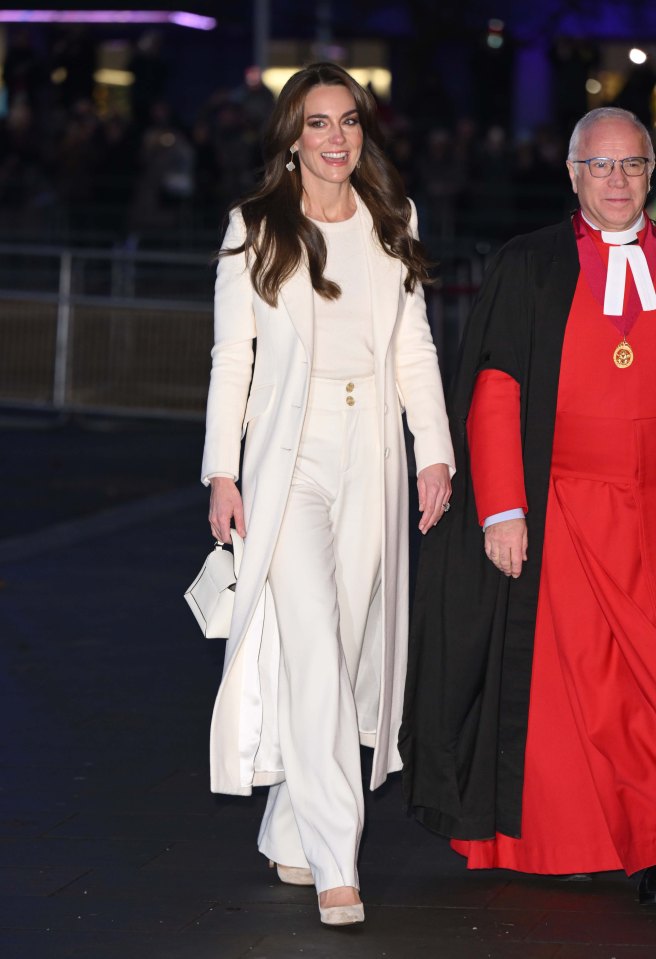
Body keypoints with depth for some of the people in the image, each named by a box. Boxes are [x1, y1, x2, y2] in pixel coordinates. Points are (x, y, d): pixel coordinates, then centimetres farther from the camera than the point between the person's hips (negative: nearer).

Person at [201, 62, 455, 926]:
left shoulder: (391, 224, 10)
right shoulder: (256, 230, 2)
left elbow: (414, 347, 12)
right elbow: (232, 356, 2)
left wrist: (436, 454, 5)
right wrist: (222, 474, -4)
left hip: (372, 461, 4)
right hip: (289, 458, -4)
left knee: (349, 649, 6)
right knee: (314, 655, -13)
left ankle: (289, 834, 20)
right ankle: (335, 860, -13)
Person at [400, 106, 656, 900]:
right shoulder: (529, 268, 3)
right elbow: (493, 395, -1)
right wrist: (502, 512, -9)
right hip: (561, 514, -1)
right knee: (561, 674, 3)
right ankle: (564, 843, 15)